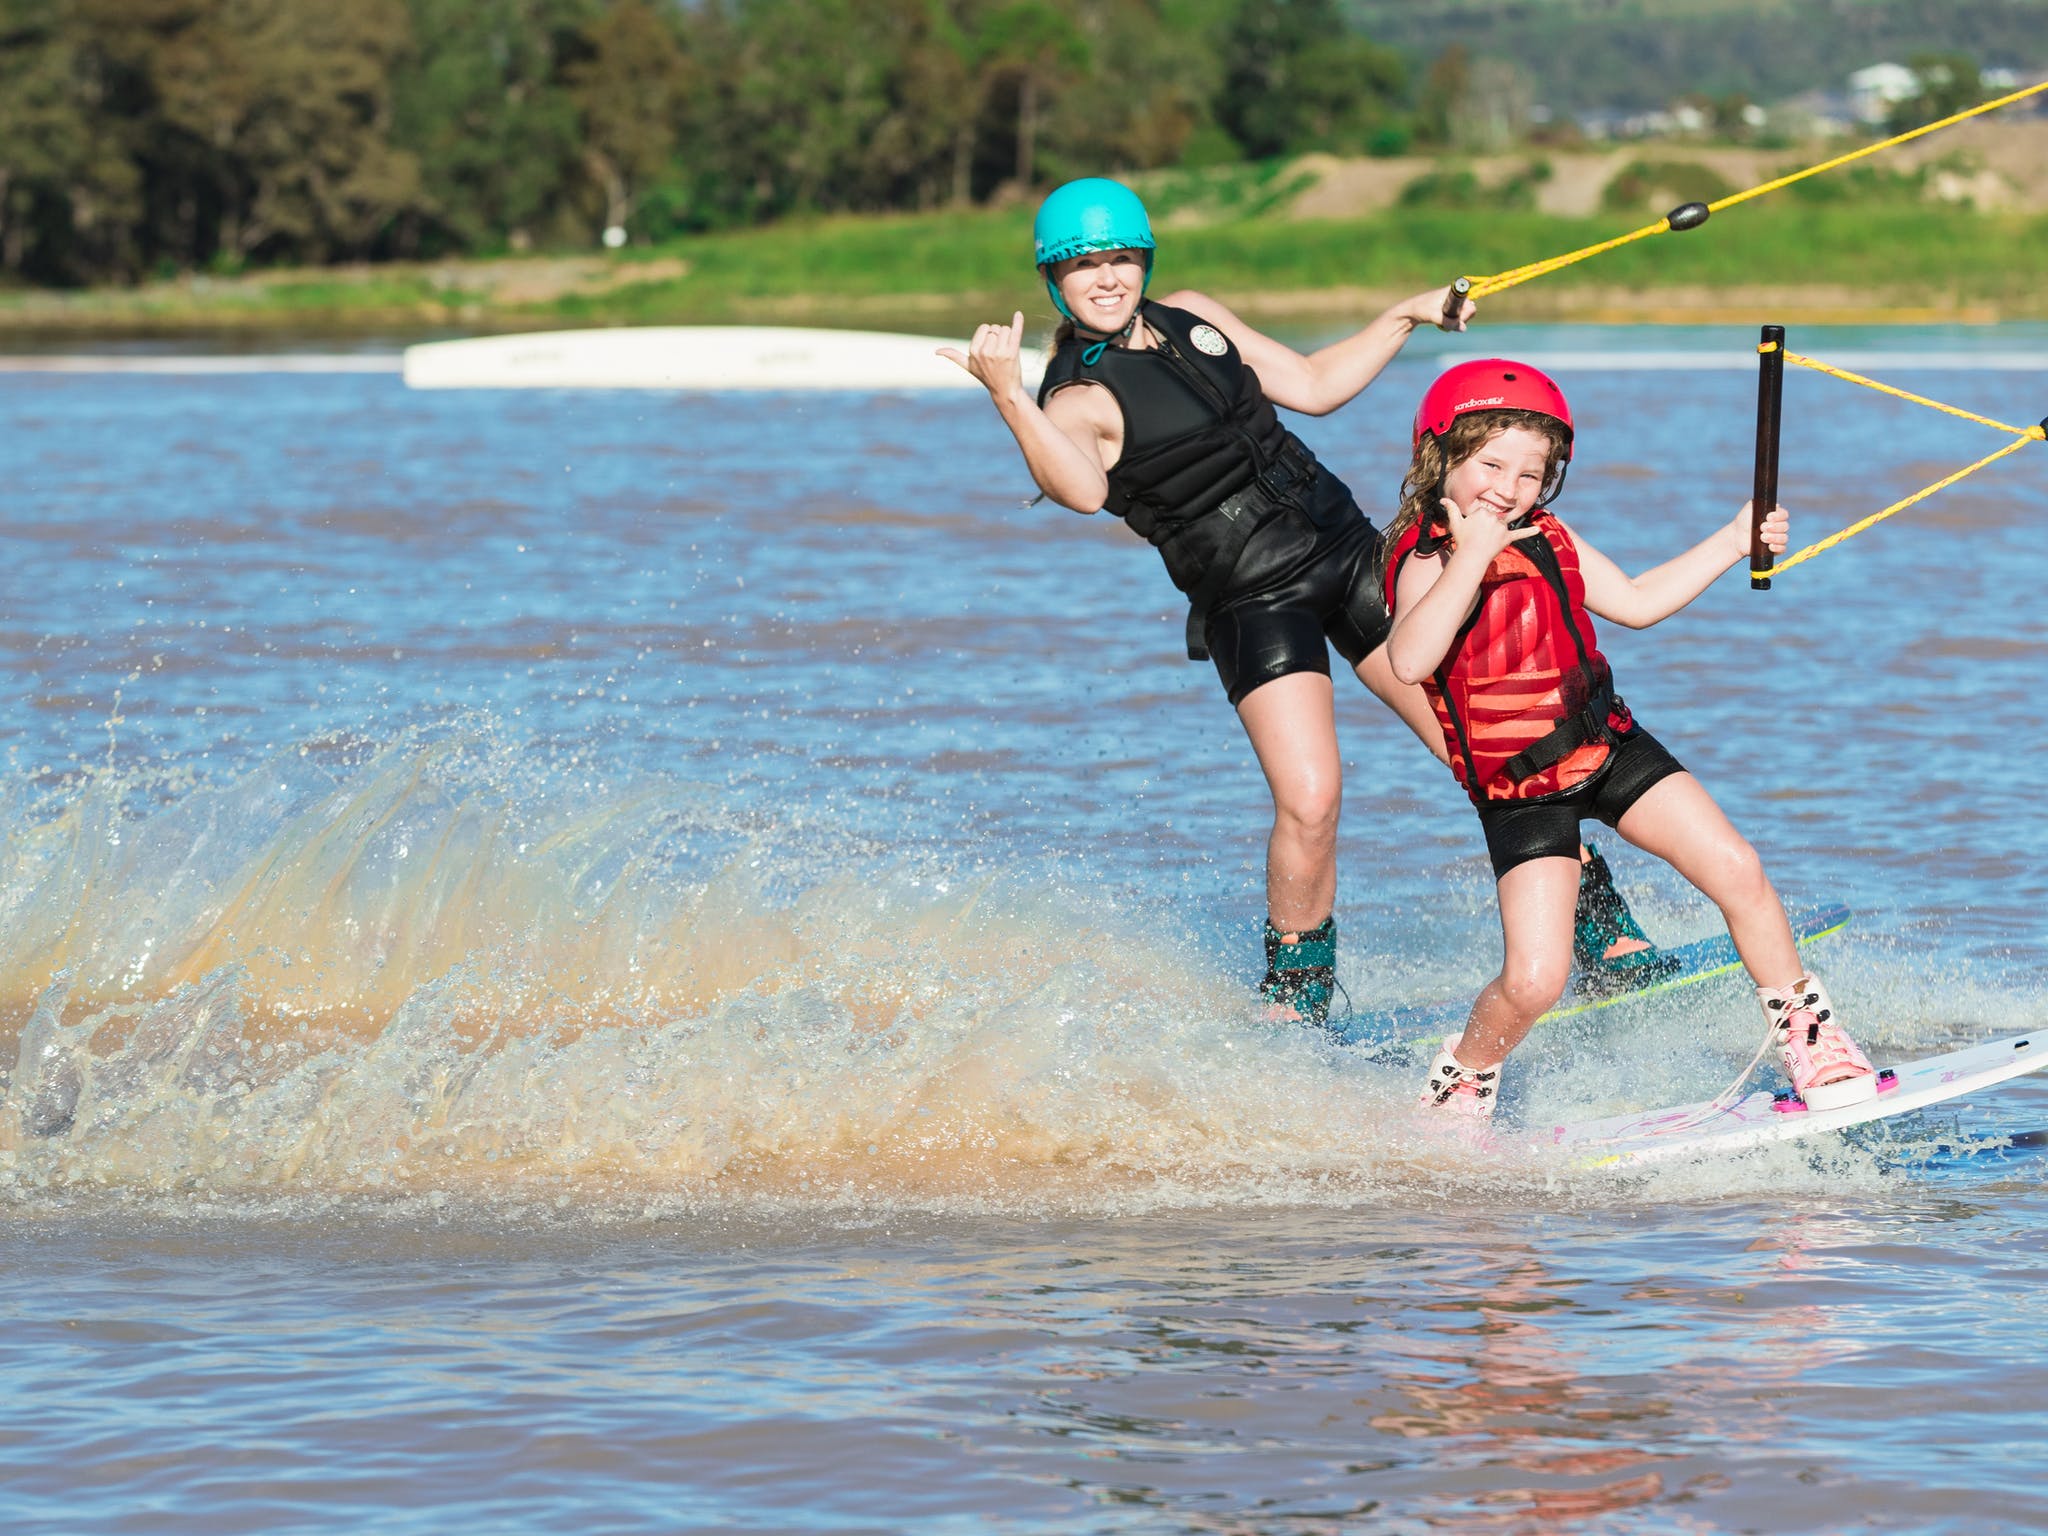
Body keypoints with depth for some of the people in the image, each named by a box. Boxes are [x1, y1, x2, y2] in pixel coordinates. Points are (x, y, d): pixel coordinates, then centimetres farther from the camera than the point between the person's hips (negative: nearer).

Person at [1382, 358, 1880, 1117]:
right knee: (1532, 982, -14)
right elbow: (1410, 660, -37)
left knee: (1738, 872, -7)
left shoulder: (1547, 539, 6)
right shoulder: (1427, 561, -16)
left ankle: (1808, 1041, 9)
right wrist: (1471, 557, -42)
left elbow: (1636, 602, 20)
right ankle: (1459, 1088, 15)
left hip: (1611, 747, 6)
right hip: (1521, 792, -6)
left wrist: (1732, 542, 16)